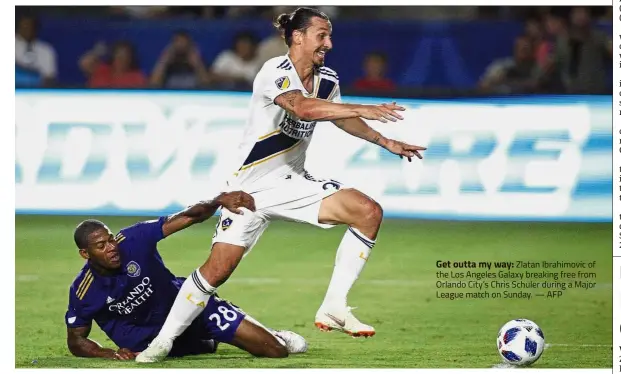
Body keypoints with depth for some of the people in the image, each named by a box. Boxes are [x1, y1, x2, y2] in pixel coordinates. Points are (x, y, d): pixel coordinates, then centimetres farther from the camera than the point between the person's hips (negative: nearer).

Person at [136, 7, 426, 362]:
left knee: (369, 212, -11)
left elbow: (341, 118, 23)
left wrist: (386, 142, 15)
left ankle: (334, 308, -7)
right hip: (253, 186, -6)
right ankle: (163, 341, 4)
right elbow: (303, 108, -40)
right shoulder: (276, 72, -20)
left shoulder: (327, 79, 2)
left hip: (293, 183, 6)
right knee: (217, 270, -14)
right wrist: (364, 110, -43)